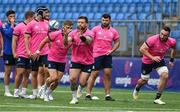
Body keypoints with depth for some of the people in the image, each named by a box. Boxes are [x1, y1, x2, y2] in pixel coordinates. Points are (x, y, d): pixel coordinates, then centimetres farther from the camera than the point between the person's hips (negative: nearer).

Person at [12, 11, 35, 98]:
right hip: (21, 55, -6)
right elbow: (14, 41, -4)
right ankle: (16, 92, 1)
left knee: (27, 74, 6)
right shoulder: (19, 27, -5)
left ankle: (23, 92, 12)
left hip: (30, 55, 6)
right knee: (20, 73, -8)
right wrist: (14, 53, -11)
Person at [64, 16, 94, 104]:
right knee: (72, 78, -14)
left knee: (82, 83, -5)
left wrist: (82, 37, -59)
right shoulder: (73, 33, -4)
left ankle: (80, 88, 33)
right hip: (75, 60, 2)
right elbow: (66, 42, -18)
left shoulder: (89, 33, -14)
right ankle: (74, 98, 4)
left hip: (87, 62, -2)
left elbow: (89, 41, -37)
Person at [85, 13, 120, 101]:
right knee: (94, 74, -3)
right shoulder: (96, 29, 0)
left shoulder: (113, 31, 8)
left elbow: (117, 42, 15)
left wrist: (112, 50, 0)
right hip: (97, 54, -3)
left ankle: (107, 95, 3)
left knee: (107, 73, -2)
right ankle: (88, 94, 4)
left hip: (107, 55, 3)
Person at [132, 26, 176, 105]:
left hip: (159, 60, 3)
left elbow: (174, 48, 8)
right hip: (147, 61, -3)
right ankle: (137, 89, 51)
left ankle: (157, 98, -10)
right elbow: (142, 49, -28)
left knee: (165, 75, -22)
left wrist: (171, 60, 13)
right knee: (144, 80, 11)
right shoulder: (153, 39, -31)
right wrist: (152, 57, -34)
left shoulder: (171, 42, -17)